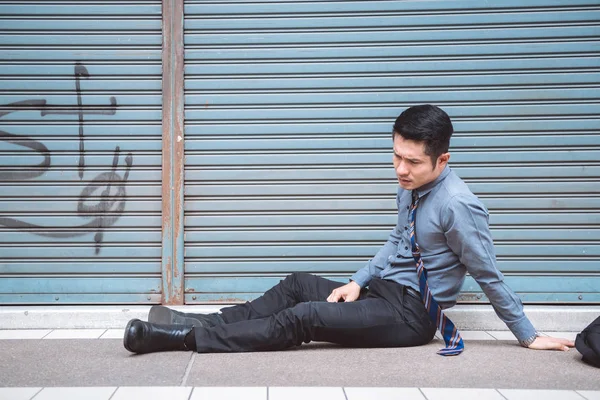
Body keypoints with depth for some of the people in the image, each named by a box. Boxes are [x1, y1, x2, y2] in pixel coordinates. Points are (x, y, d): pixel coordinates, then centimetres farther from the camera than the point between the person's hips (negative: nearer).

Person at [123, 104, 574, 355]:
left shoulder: (457, 205, -23)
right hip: (383, 290, 8)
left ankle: (187, 337, -18)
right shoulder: (411, 188, 4)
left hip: (411, 313, -8)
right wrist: (359, 281, 7)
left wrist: (528, 336, -9)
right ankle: (204, 321, -4)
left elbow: (489, 275, -16)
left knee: (302, 318, -19)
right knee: (298, 284, -3)